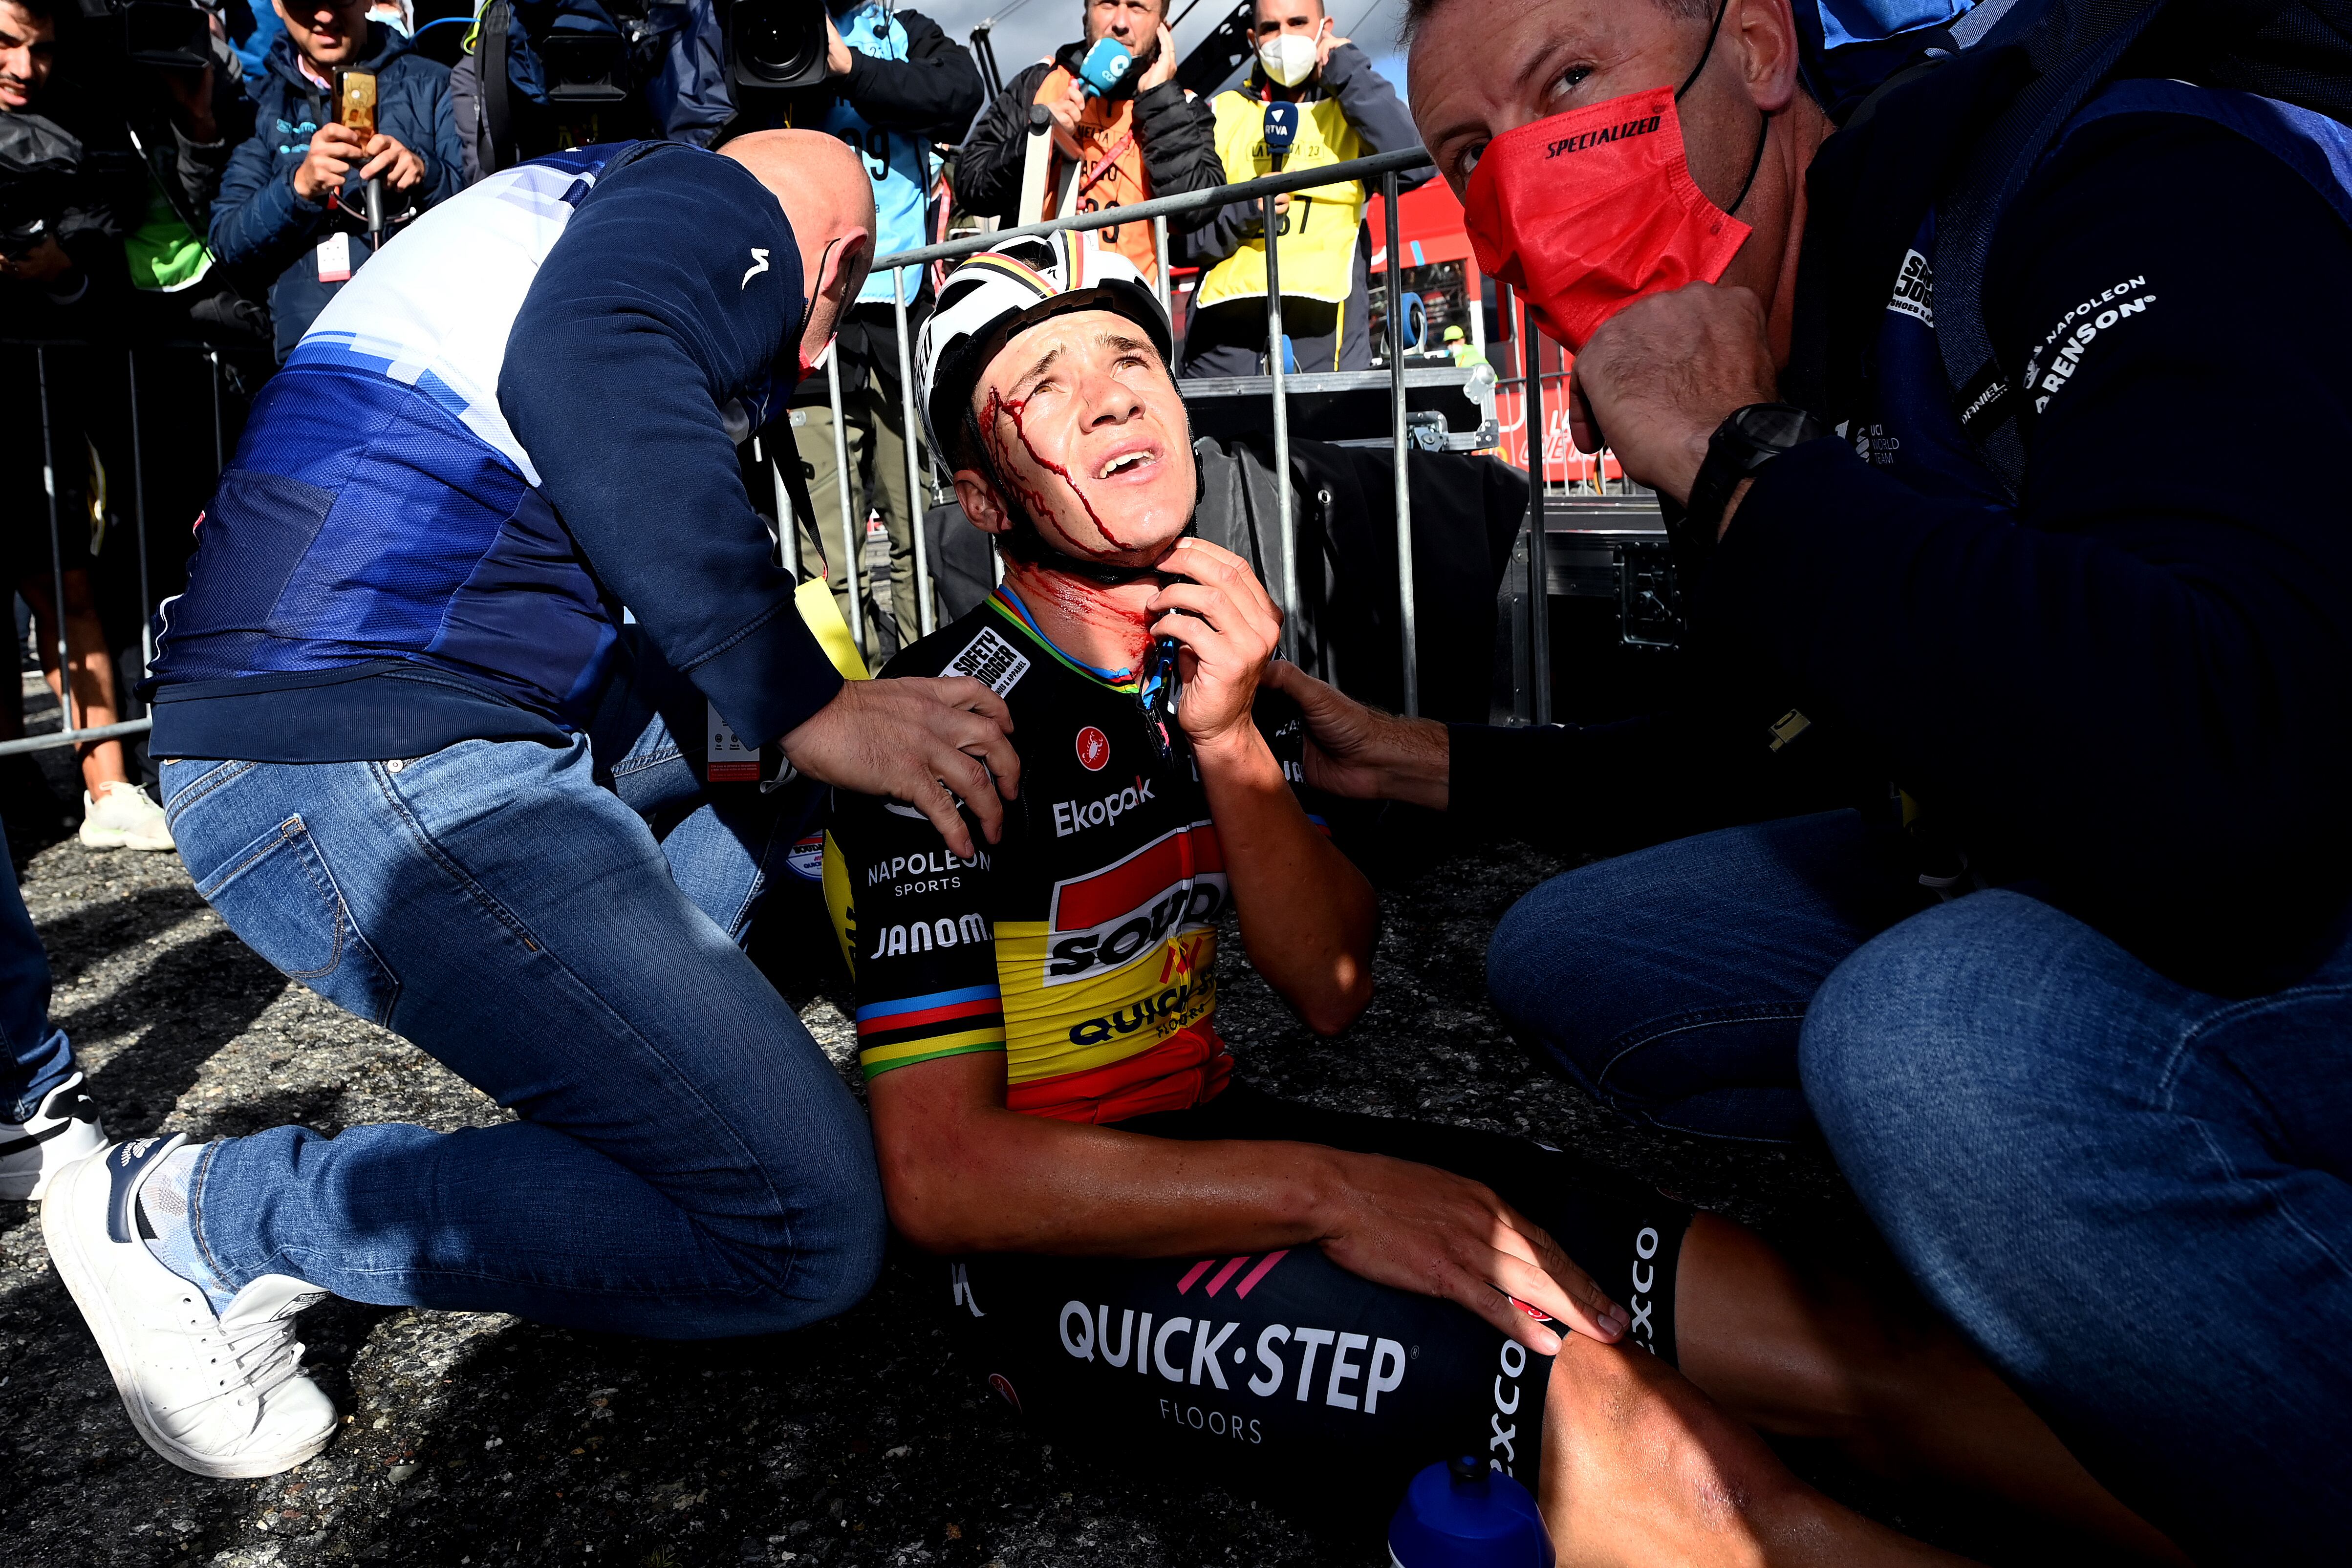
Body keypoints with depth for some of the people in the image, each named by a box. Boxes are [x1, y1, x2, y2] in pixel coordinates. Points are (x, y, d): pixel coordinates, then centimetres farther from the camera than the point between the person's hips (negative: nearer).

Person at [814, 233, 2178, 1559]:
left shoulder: (1203, 649, 5)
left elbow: (1333, 991, 3)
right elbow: (938, 1173, -20)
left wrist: (1232, 738, -13)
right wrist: (1324, 1191, -22)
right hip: (1063, 1251, -6)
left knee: (1839, 1334, -11)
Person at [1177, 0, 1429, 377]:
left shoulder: (1352, 108, 17)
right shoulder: (1224, 113, 20)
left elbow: (1416, 165, -6)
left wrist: (1348, 71, 2)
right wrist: (1242, 209, -8)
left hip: (1318, 322, -1)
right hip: (1224, 321, 2)